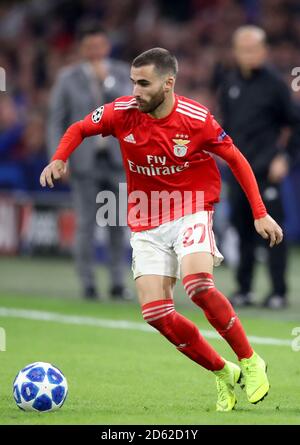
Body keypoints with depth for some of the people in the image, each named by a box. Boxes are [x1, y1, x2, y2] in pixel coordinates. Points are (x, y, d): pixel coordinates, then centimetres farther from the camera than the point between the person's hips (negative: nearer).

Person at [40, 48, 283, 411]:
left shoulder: (197, 119, -13)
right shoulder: (122, 112, -8)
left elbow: (236, 160, 0)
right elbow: (79, 129, 10)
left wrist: (260, 214, -1)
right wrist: (58, 160, -10)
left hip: (191, 212, -4)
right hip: (146, 225, 4)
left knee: (197, 285, -31)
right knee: (155, 312, -11)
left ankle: (250, 363, -12)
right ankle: (223, 374, 8)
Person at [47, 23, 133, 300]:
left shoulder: (121, 73, 8)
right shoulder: (68, 78, 4)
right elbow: (56, 120, 4)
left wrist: (107, 80, -12)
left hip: (117, 158, 1)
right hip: (85, 160, -1)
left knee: (119, 223, 1)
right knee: (86, 223, -3)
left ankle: (118, 284, 6)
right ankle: (88, 285, 3)